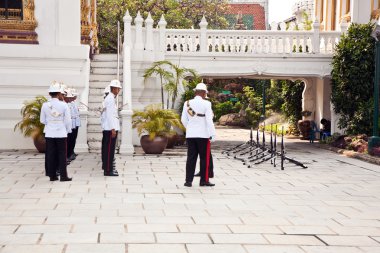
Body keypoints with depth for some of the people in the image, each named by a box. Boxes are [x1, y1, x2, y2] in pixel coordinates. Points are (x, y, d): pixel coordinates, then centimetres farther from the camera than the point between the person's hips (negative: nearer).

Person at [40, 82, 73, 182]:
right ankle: (63, 176, 4)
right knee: (62, 155, 4)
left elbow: (42, 120, 5)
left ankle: (52, 175, 11)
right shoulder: (63, 105, -11)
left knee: (51, 155, 8)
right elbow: (68, 120, -5)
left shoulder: (45, 105, -5)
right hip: (61, 133, -2)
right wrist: (68, 131, 11)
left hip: (49, 134, 2)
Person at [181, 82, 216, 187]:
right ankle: (204, 180, 9)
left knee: (191, 158, 7)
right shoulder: (206, 104, -10)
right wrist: (212, 134, -6)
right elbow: (209, 120, -12)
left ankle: (188, 180, 5)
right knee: (204, 158, 6)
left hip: (190, 135, 4)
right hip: (203, 135, -4)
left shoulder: (187, 103, 3)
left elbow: (183, 119, 8)